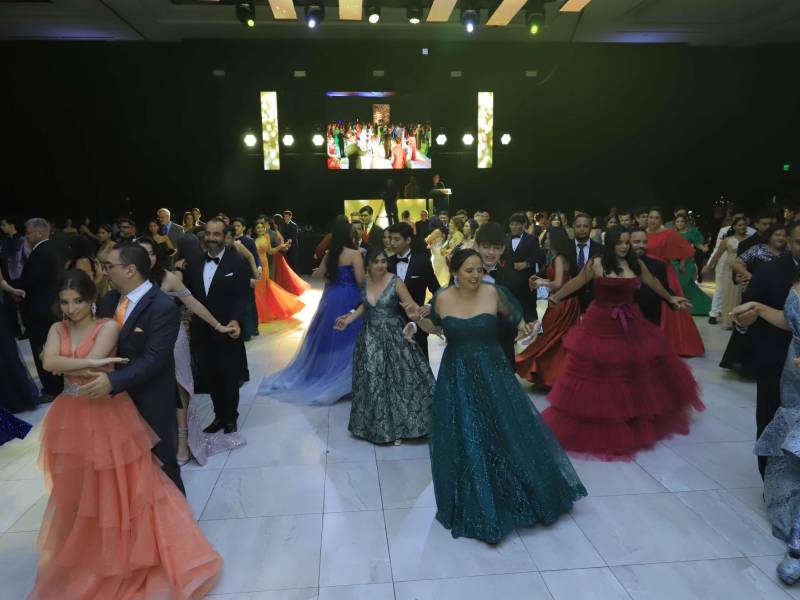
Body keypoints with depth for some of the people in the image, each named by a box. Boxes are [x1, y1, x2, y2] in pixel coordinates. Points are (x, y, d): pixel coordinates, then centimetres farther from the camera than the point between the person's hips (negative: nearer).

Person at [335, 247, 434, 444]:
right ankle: (375, 424, 29)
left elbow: (413, 306, -15)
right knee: (371, 382, 11)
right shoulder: (364, 281, 1)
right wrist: (349, 319, 12)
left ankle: (397, 426, 18)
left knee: (396, 379, 2)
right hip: (370, 337, 4)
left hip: (393, 337, -4)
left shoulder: (396, 282, -14)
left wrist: (415, 311, -37)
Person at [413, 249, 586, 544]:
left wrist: (522, 327, -7)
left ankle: (523, 495, 36)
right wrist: (418, 319, 0)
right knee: (463, 441, 8)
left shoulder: (493, 292, -11)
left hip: (493, 373, 0)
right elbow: (435, 327, 12)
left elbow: (514, 316, 6)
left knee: (512, 433, 9)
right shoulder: (442, 298, -7)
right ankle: (473, 505, 31)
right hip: (457, 377, 1)